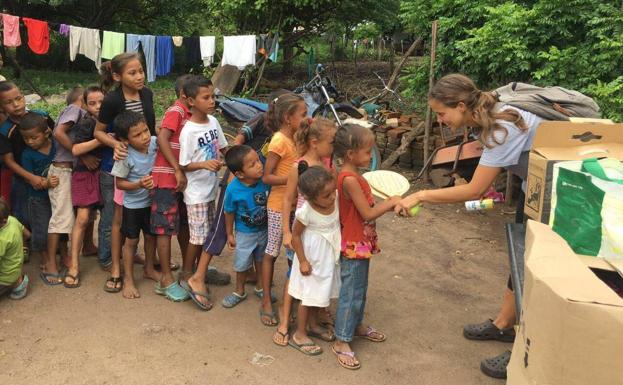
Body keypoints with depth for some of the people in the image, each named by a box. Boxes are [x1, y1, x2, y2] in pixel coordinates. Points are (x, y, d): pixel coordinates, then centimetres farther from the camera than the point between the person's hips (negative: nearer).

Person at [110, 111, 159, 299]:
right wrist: (139, 184, -30)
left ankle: (149, 268, 41)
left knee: (151, 236, 19)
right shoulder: (125, 157, -26)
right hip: (133, 205, -4)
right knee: (131, 241, 8)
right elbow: (119, 183, -17)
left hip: (152, 201, 4)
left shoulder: (154, 143, -14)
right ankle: (128, 279, 23)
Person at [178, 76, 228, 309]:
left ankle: (198, 277, 29)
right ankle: (189, 277, 21)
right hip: (196, 192, -7)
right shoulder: (188, 131, -19)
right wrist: (204, 164, -31)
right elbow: (184, 165, -15)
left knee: (208, 234, 14)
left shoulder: (213, 122, 1)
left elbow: (223, 147, 13)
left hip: (211, 188, 7)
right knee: (198, 237, 3)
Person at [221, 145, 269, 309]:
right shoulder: (233, 189, -28)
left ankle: (260, 287, 47)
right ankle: (239, 292, 40)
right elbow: (229, 212, -12)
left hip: (265, 229, 3)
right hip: (245, 233, -2)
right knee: (242, 264, 15)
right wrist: (230, 234, -3)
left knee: (261, 260, 23)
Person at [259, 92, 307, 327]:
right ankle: (266, 302, 15)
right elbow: (267, 177, -21)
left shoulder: (295, 138, 6)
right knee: (272, 251, 4)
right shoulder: (279, 141, -19)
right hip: (279, 206, -8)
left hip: (295, 204, 8)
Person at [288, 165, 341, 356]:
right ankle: (299, 335, 23)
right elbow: (295, 235, -15)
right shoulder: (306, 212, -28)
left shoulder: (336, 199, -16)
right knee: (309, 296, 7)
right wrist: (302, 261, -14)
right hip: (313, 258, -5)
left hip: (330, 256, 5)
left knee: (322, 293, 21)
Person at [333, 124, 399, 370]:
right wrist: (391, 202, -13)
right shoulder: (350, 179, -25)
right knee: (351, 292, 1)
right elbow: (368, 214, -23)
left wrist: (388, 205, 1)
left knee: (360, 289, 24)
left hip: (361, 243, 10)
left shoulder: (353, 176, 5)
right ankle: (341, 342, 14)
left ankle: (357, 325, 42)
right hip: (353, 247, -9)